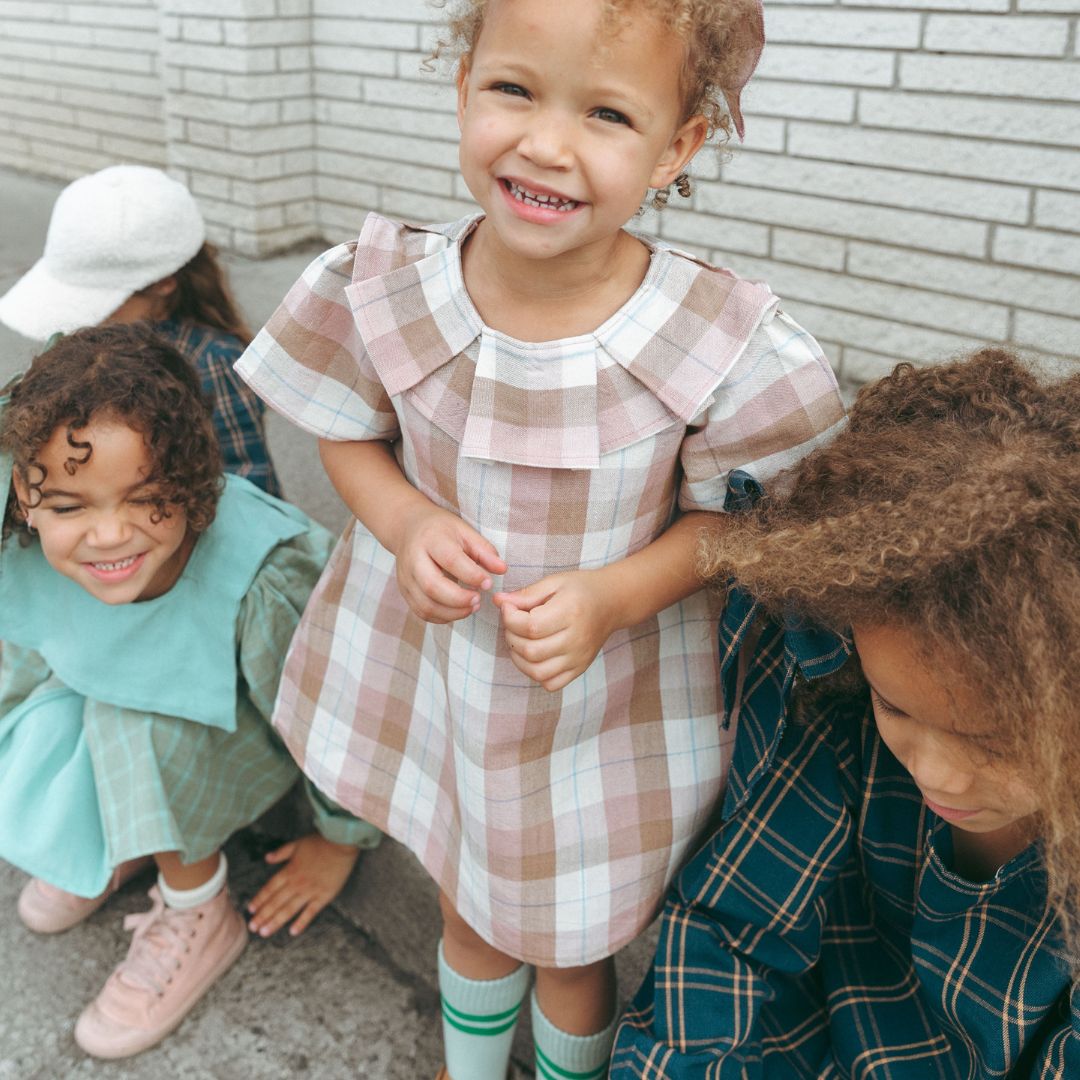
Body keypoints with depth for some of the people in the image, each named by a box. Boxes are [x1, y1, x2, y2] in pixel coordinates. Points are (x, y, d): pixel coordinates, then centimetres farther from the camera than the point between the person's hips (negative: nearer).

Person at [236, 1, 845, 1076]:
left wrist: (612, 596, -27)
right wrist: (405, 520, -21)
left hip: (609, 698, -2)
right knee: (468, 907, 28)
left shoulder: (724, 345, -24)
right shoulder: (383, 290, -18)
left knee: (569, 942, 21)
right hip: (429, 661, 2)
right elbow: (350, 434, 0)